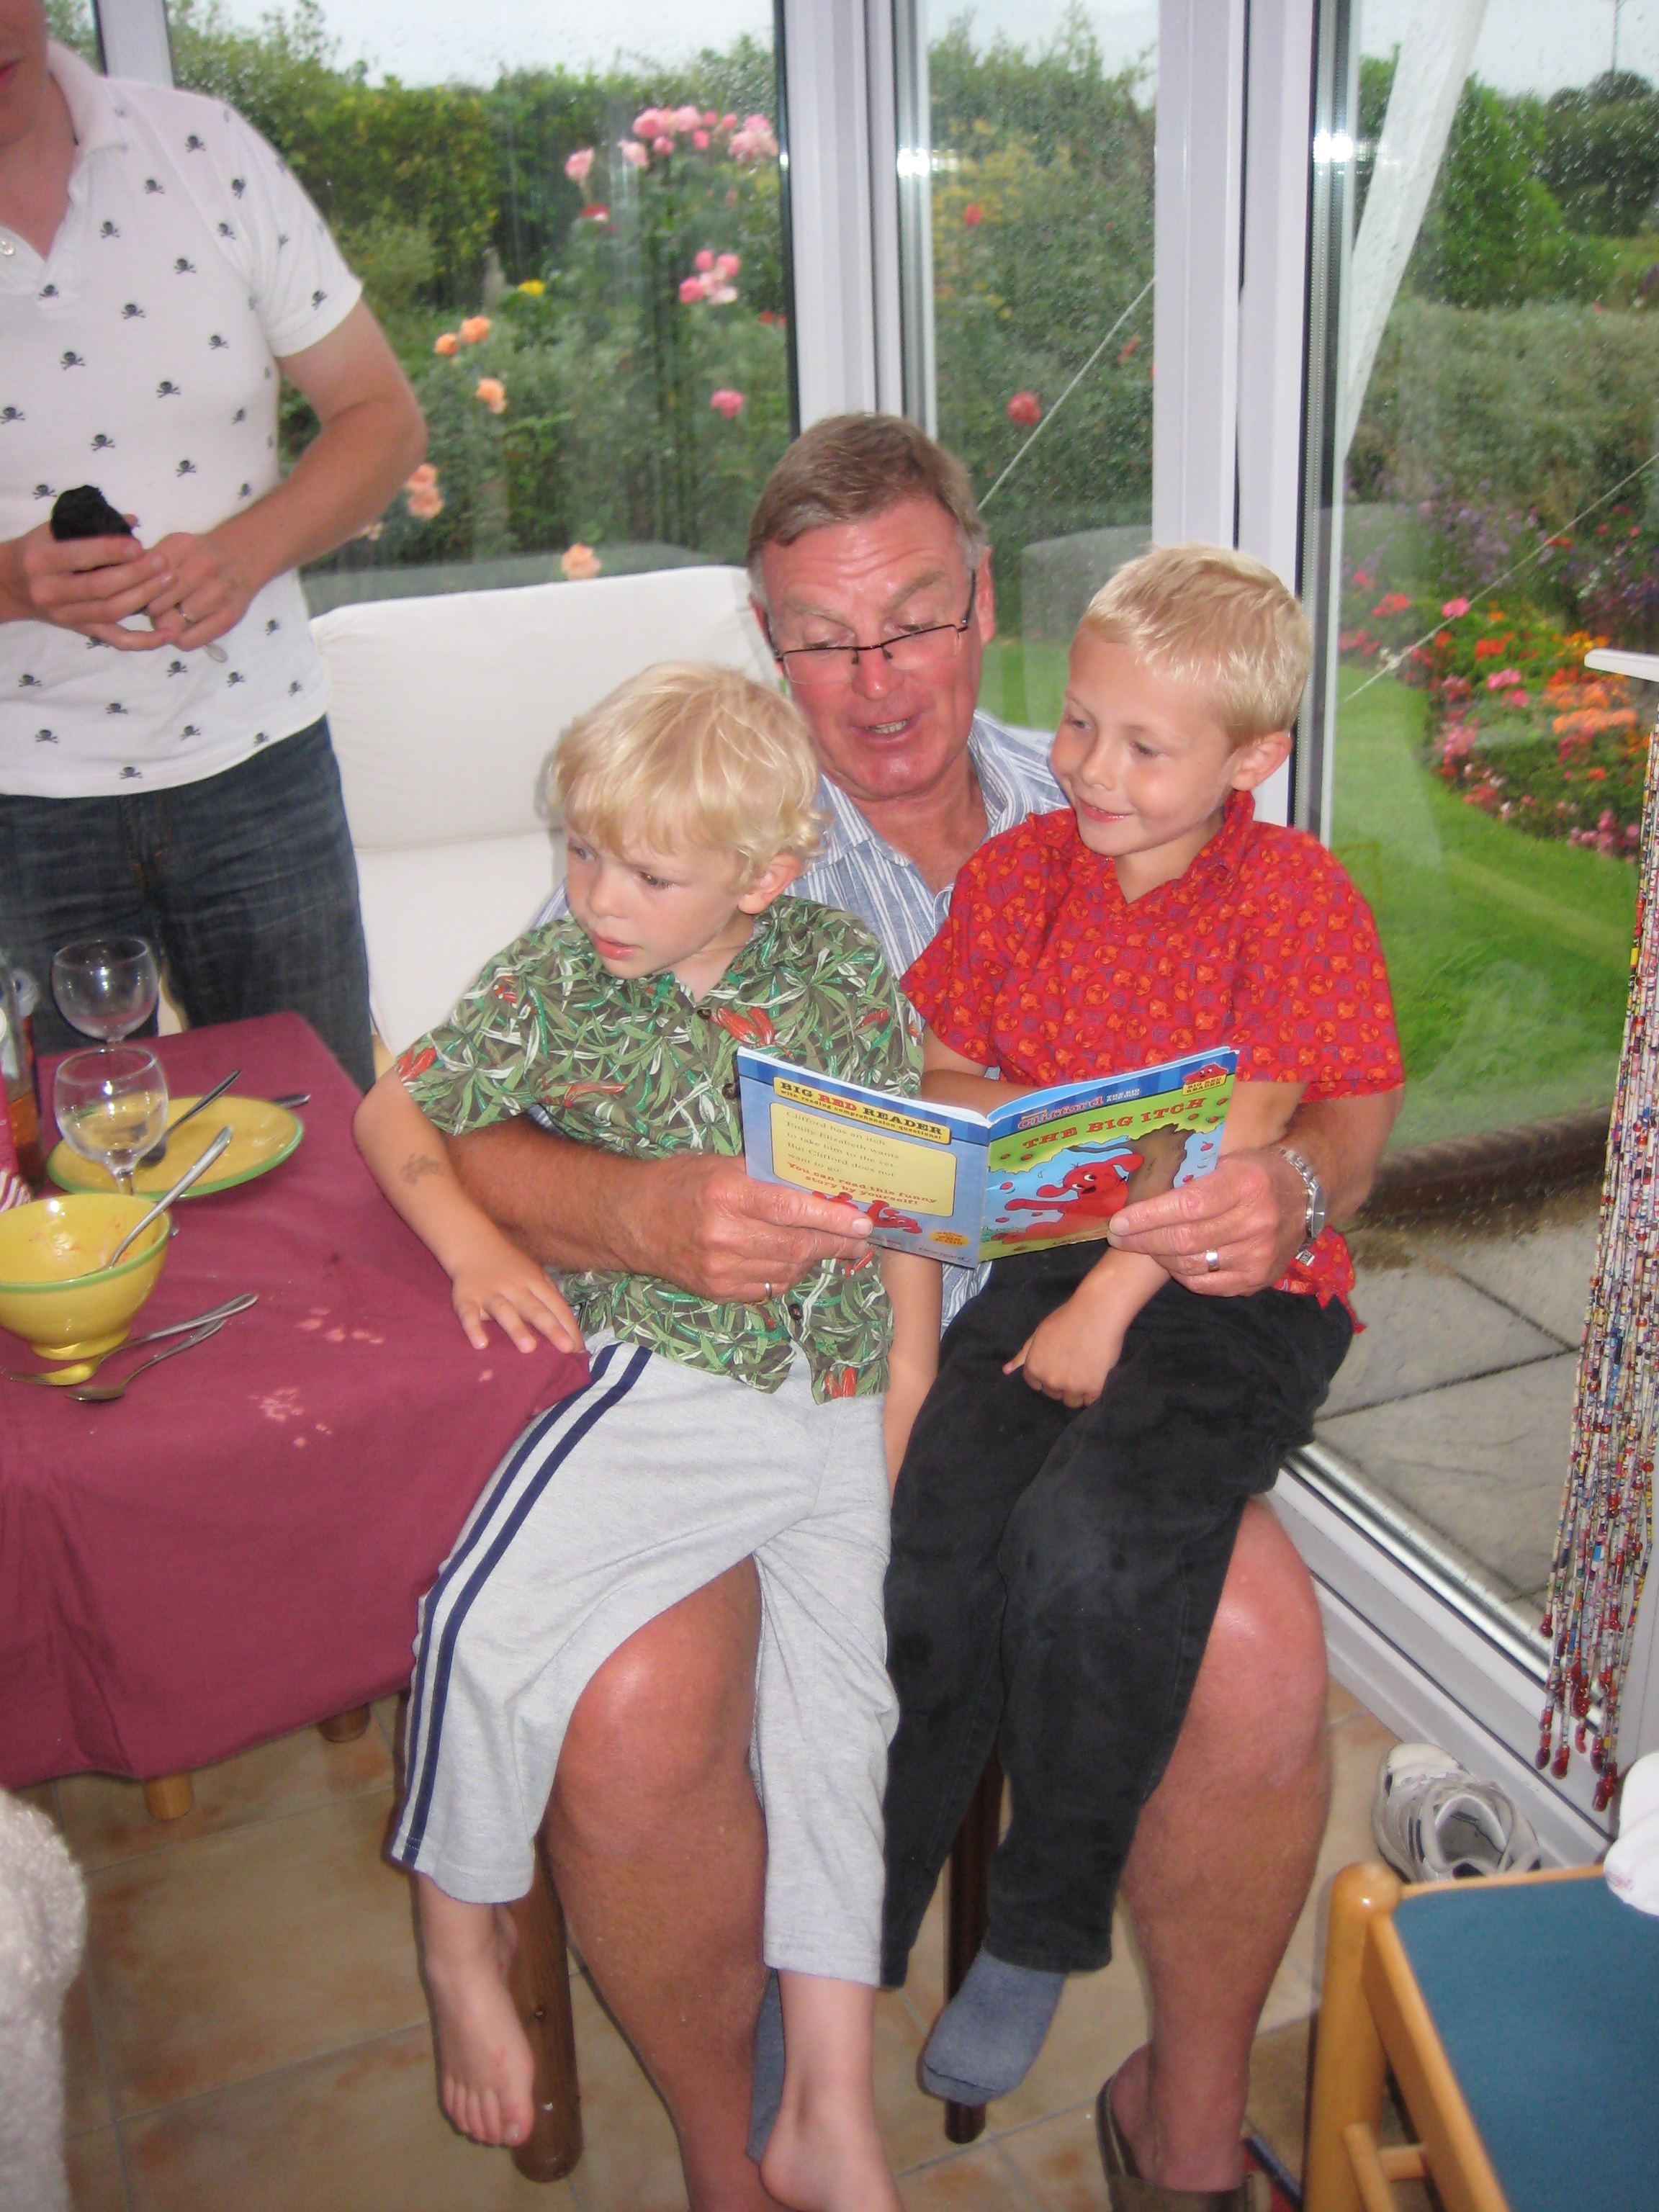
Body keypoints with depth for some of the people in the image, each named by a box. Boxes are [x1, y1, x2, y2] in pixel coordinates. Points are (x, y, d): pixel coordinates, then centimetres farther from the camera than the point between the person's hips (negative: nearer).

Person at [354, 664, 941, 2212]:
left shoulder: (843, 969, 4)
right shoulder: (553, 981, 0)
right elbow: (395, 1111, 9)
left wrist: (909, 1374, 5)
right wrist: (476, 1247, -9)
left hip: (841, 1392, 2)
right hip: (667, 1381, -2)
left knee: (840, 1705, 3)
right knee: (486, 1623, -22)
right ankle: (459, 1938, 9)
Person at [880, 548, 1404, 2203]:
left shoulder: (1295, 898, -2)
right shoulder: (1017, 870, 12)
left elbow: (1243, 1141, -10)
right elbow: (944, 1082, 16)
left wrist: (1109, 1301, -17)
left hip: (1233, 1290, -3)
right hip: (1039, 1264, 4)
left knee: (1086, 1543, -29)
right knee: (932, 1554, -20)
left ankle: (1040, 1940, -4)